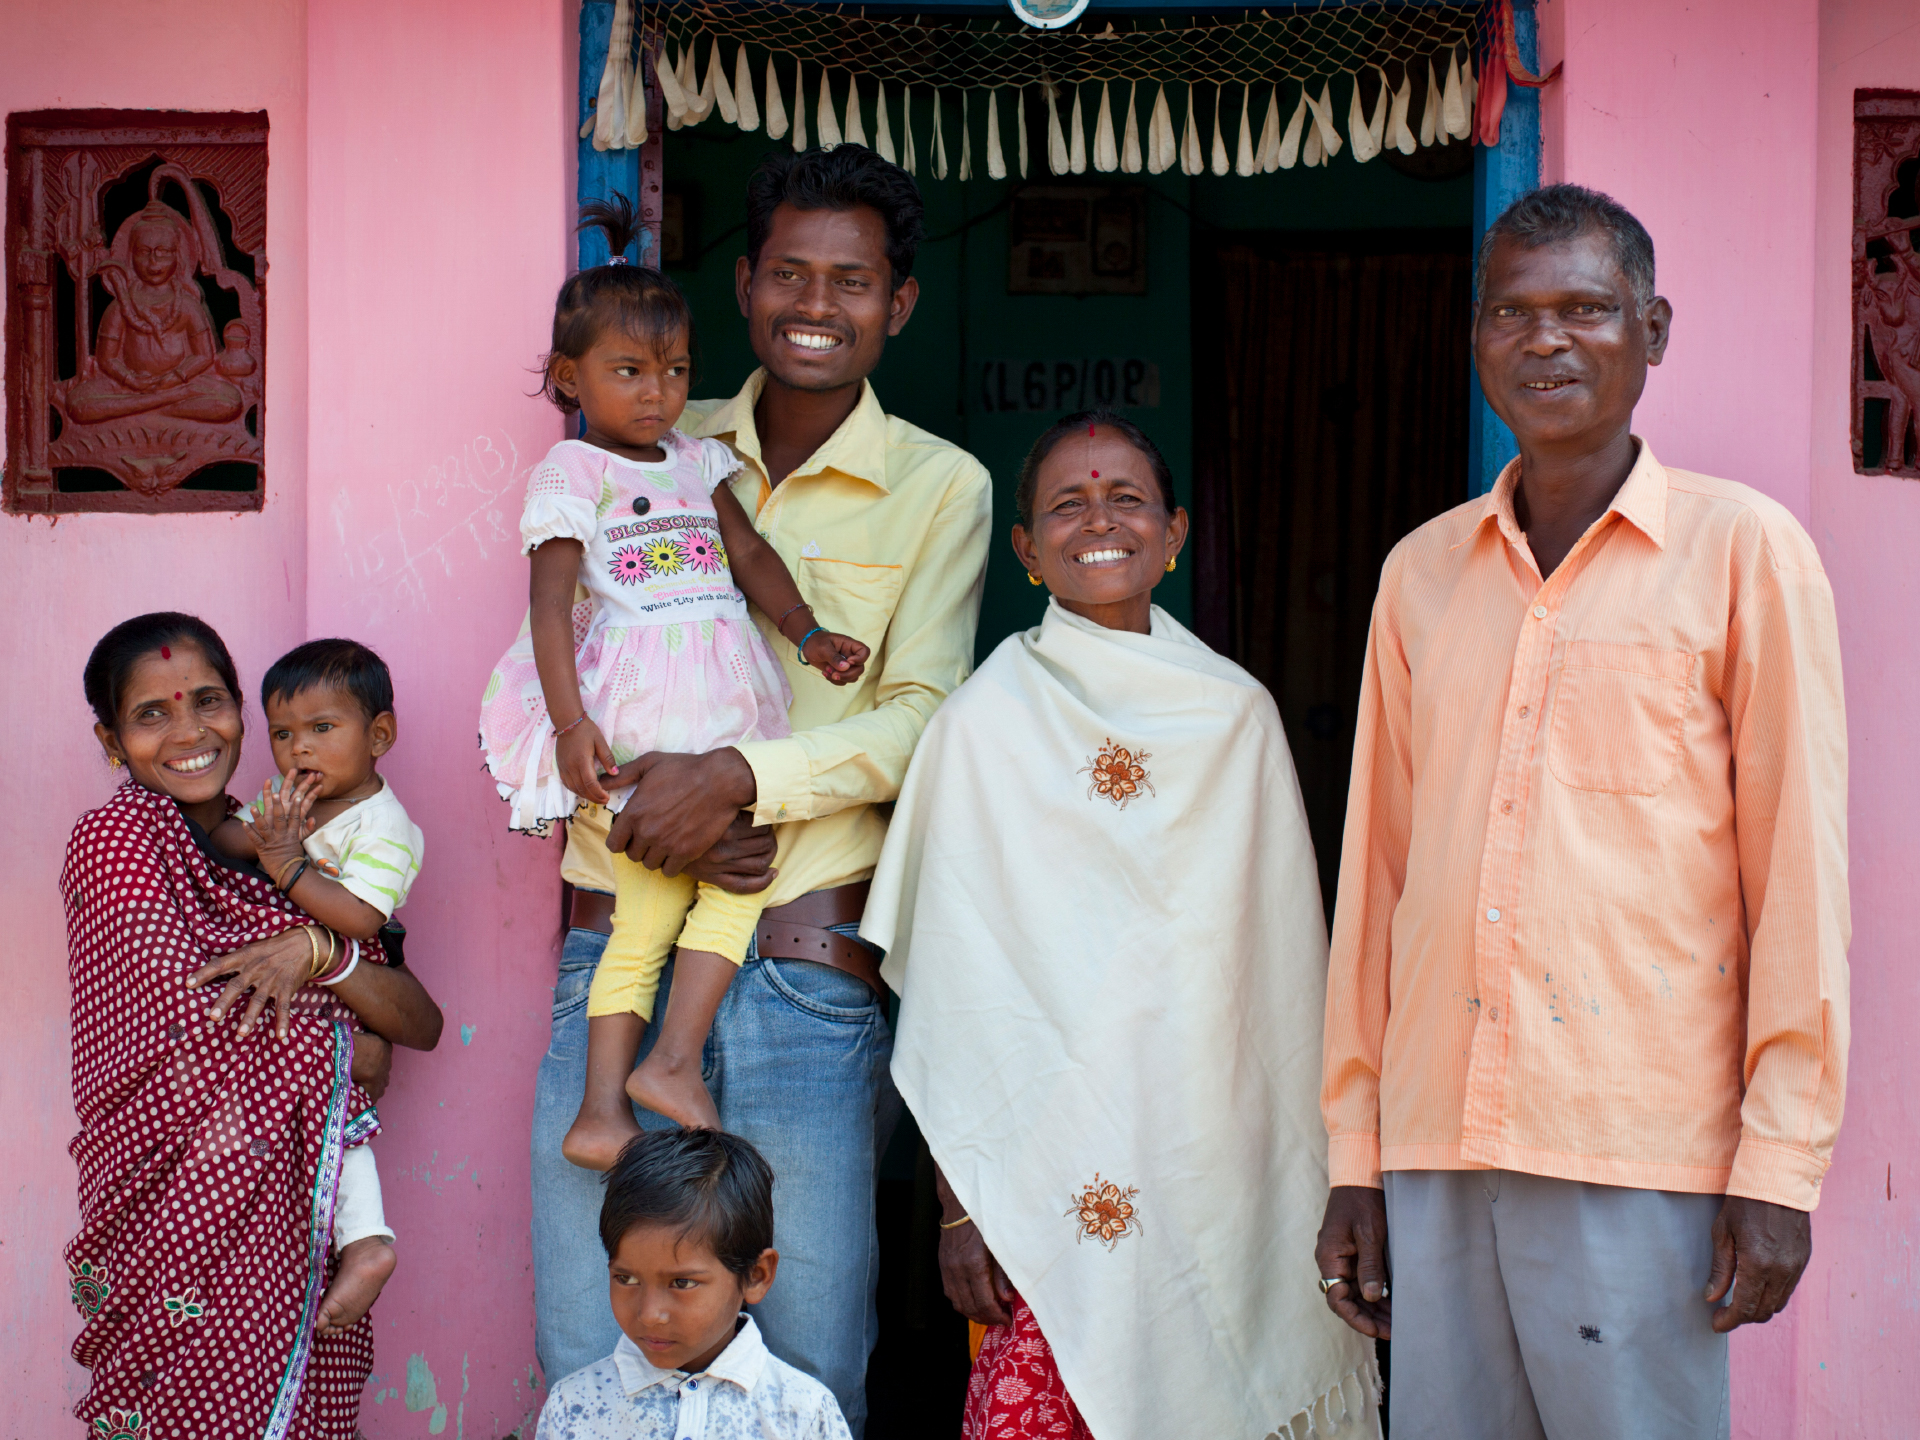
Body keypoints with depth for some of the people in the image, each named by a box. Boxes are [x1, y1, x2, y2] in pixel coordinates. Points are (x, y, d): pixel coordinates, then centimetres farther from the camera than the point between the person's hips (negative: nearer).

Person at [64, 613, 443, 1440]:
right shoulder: (112, 840, -2)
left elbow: (423, 1025, 6)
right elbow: (197, 1020, -14)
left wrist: (317, 953, -10)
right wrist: (353, 1053, -2)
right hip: (182, 1208, -5)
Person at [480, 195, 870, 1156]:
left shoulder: (698, 462, 18)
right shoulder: (570, 473, -1)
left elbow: (750, 555, 16)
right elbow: (550, 604, -7)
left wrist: (808, 634, 0)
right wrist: (570, 721, -17)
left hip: (719, 715, 6)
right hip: (633, 718, -6)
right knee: (647, 912, -7)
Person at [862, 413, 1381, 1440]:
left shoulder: (1238, 715, 8)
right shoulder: (989, 721, 0)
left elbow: (1285, 964, 11)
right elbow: (953, 985, -2)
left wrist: (1309, 1179, 9)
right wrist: (960, 1203, -7)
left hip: (1222, 1161, 3)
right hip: (1060, 1179, -3)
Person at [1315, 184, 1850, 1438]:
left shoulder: (1742, 551, 0)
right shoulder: (1422, 573, 13)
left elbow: (1799, 868, -2)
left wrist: (1779, 1168, -7)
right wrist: (1354, 1155, 13)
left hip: (1638, 1152, -4)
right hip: (1440, 1151, 4)